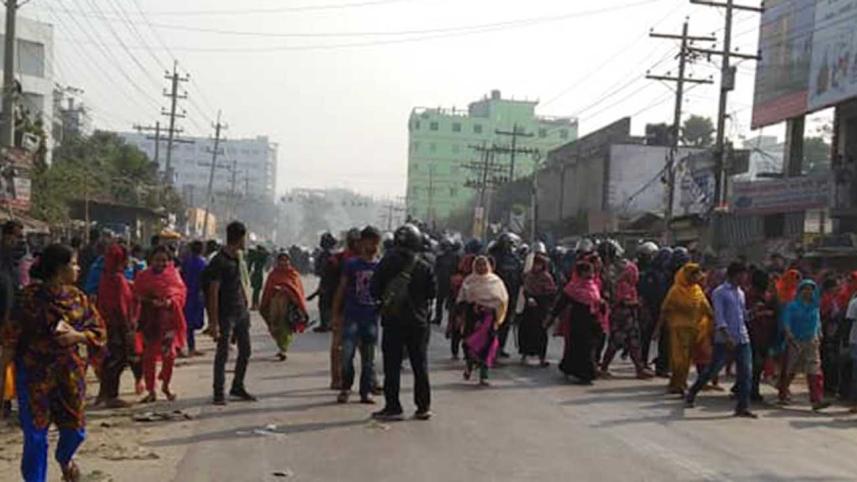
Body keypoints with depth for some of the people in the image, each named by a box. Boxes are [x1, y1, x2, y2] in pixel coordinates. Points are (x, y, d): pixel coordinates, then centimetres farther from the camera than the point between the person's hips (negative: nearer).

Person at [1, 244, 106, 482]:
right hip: (35, 372, -4)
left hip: (70, 371, 4)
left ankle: (64, 458, 46)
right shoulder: (32, 296, -12)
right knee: (35, 433, 0)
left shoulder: (78, 297, 1)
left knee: (75, 428, 13)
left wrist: (78, 336, -13)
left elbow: (99, 330, 6)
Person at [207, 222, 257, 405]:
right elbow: (213, 293, -18)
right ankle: (219, 392, 9)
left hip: (241, 312, 8)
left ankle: (237, 387, 26)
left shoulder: (238, 257, 9)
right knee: (223, 354, -1)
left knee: (245, 351, 13)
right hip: (226, 314, -8)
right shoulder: (219, 261, -16)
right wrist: (214, 322, -20)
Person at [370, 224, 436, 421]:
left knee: (392, 366, 4)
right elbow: (432, 293, 1)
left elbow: (375, 290, -3)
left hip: (392, 321, -1)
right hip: (418, 322, 1)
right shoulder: (425, 267, -5)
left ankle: (392, 407, 3)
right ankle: (423, 407, 12)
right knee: (420, 365, 9)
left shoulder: (387, 263, -7)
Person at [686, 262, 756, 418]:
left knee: (746, 373, -3)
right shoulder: (719, 293, -5)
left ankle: (742, 407, 0)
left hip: (743, 339, 6)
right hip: (724, 340, -6)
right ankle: (692, 393, 22)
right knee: (712, 370, 2)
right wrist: (727, 337, -24)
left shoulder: (741, 293, 18)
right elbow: (719, 316, -14)